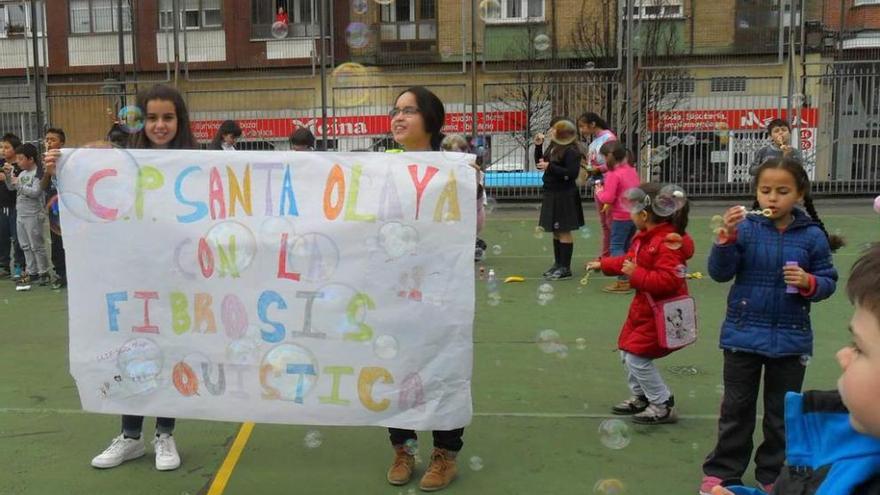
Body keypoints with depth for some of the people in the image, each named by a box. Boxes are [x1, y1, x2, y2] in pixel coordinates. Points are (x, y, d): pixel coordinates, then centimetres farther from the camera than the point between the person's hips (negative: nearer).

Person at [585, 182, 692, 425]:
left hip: (661, 313, -10)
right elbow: (629, 259, 20)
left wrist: (636, 274, -29)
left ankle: (663, 406, 6)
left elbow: (668, 280, -34)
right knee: (626, 352, 16)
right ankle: (641, 397, 34)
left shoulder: (668, 242, -27)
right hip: (644, 307, 10)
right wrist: (603, 264, 21)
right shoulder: (645, 237, 5)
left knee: (637, 356, -9)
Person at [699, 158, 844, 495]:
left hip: (790, 339, 1)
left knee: (782, 412, 15)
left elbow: (828, 281, 2)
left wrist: (809, 283, -19)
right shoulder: (745, 227, -8)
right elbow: (719, 273, -11)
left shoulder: (813, 236, -5)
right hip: (743, 334, -1)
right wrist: (727, 238, -25)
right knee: (736, 408, 12)